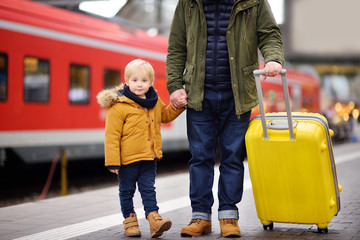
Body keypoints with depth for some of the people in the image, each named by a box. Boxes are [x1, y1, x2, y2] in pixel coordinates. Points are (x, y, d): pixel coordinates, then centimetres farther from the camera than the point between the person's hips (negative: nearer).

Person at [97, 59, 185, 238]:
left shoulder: (155, 102, 6)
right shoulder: (119, 105, -14)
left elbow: (166, 115, 28)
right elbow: (112, 135, -14)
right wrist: (112, 161, -16)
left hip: (149, 158, 5)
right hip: (127, 158, -4)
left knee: (148, 189, 4)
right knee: (127, 190, 9)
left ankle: (153, 219, 1)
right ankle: (130, 220, 20)